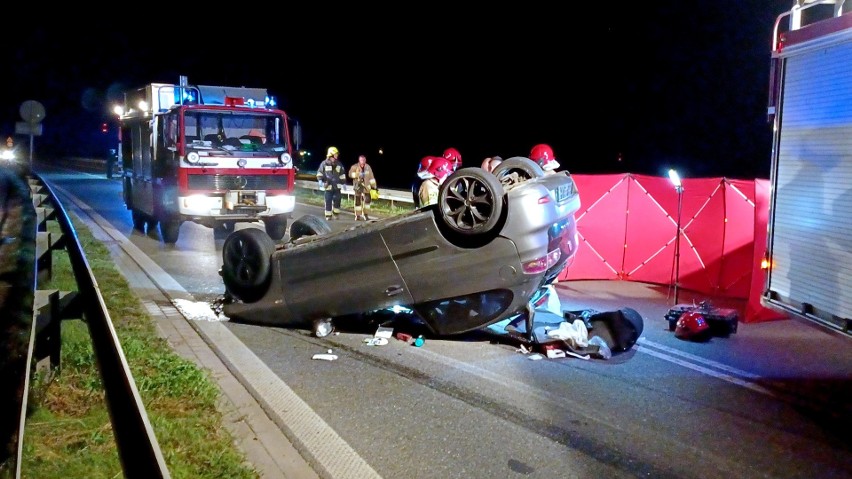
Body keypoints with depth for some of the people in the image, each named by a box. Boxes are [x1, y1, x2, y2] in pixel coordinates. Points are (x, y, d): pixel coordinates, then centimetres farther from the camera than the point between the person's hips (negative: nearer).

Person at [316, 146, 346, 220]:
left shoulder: (339, 164, 8)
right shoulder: (324, 163, -3)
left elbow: (342, 174, 15)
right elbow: (319, 172, 1)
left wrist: (343, 183, 11)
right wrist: (320, 180, -13)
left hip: (337, 186, 3)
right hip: (328, 186, -3)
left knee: (337, 201, 1)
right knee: (328, 201, -1)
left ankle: (335, 214, 16)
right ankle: (328, 216, 6)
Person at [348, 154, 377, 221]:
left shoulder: (368, 167, 7)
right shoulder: (354, 167, -3)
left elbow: (371, 177, 10)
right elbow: (350, 174, -16)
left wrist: (374, 186, 9)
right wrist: (358, 174, -27)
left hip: (366, 187, 2)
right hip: (358, 186, -2)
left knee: (367, 200, -4)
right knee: (358, 201, 1)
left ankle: (365, 215, 9)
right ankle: (357, 216, 10)